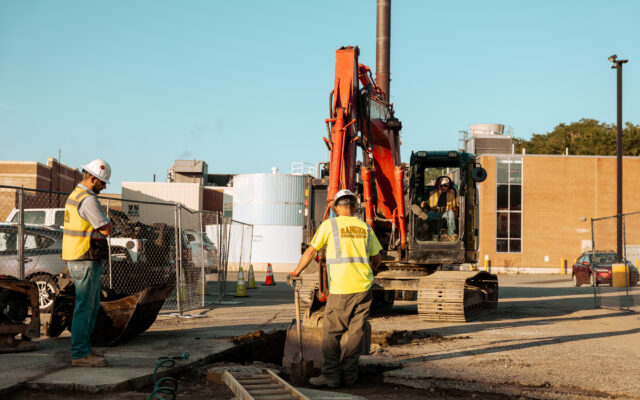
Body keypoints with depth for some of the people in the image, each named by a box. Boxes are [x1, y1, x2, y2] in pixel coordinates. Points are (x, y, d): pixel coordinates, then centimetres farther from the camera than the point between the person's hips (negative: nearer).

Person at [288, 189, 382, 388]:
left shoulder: (329, 225, 3)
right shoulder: (365, 227, 13)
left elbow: (310, 251, 5)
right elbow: (377, 258, 21)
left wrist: (297, 271, 18)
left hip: (340, 289, -4)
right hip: (364, 288, 4)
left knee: (331, 333, 1)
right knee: (355, 332, 9)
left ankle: (331, 376, -2)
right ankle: (349, 374, 11)